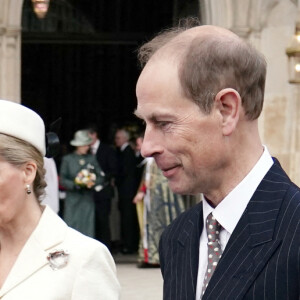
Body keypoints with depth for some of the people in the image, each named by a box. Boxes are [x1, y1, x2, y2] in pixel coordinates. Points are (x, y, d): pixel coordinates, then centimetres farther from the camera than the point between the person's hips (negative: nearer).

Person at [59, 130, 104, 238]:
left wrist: (93, 183, -11)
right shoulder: (67, 159, 4)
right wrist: (75, 184, -15)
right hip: (72, 199, -2)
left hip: (87, 200, 2)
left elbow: (100, 176, 10)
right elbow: (62, 180, 1)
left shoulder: (92, 158, 11)